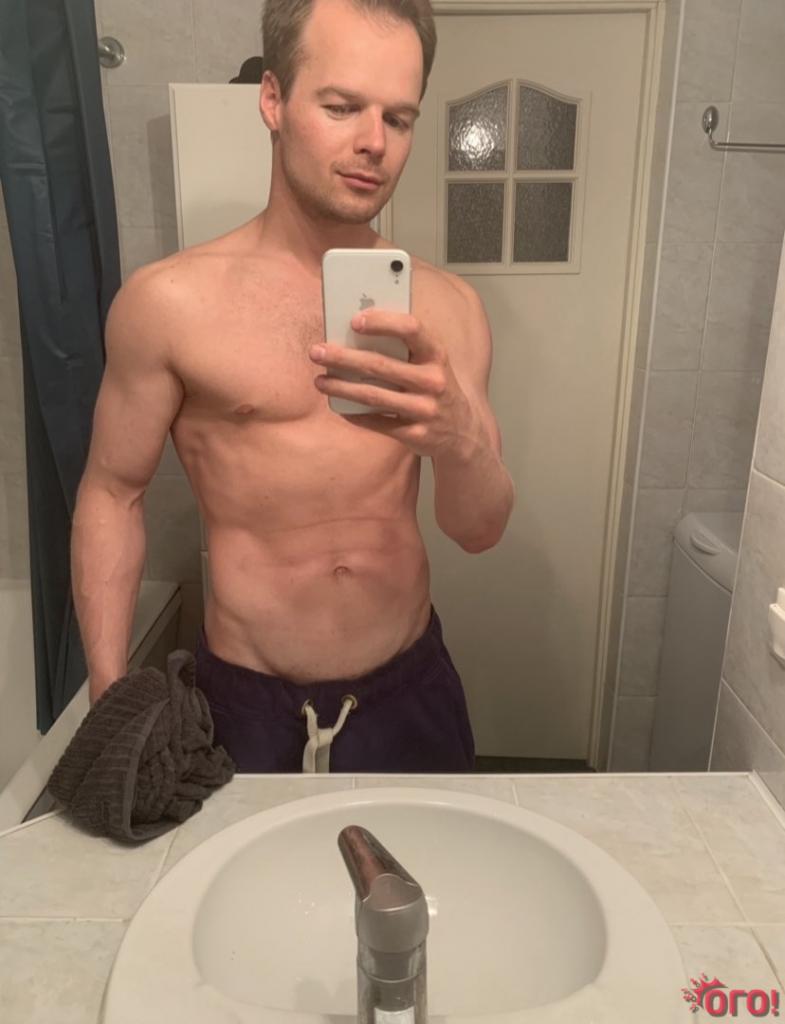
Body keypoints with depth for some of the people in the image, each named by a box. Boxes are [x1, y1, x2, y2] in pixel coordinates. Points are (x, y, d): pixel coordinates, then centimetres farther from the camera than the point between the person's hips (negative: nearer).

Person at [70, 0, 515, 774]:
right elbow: (111, 496, -2)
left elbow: (480, 531, -5)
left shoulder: (446, 306, -3)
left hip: (410, 692, 3)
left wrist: (457, 439, -27)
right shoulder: (169, 302, -11)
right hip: (247, 705, -2)